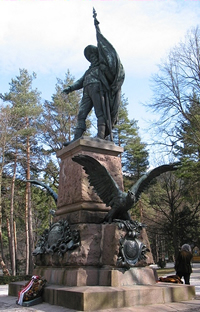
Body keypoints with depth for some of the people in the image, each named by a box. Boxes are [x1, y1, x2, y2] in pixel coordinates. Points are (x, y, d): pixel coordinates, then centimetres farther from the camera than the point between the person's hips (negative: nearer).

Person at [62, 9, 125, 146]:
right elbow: (81, 80, 25)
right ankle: (77, 138, -15)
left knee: (100, 113, -16)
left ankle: (101, 136, -27)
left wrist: (97, 26, 10)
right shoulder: (91, 68, 35)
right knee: (81, 114, -6)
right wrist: (71, 87, 11)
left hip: (97, 87, -7)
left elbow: (101, 44, 11)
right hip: (88, 90, 7)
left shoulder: (102, 63, 16)